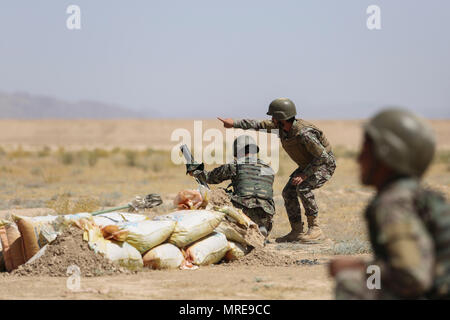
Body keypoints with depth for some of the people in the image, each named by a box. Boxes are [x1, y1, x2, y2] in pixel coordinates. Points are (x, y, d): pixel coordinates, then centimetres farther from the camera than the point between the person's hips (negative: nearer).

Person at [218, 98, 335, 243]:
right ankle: (297, 232, 4)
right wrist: (234, 123, 4)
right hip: (307, 165, 9)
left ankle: (315, 229, -20)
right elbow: (259, 125, 3)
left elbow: (322, 156, -32)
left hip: (325, 165, -9)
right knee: (288, 192, -2)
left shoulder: (304, 133, -35)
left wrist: (305, 175, -29)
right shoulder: (280, 127, -10)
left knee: (303, 188, -29)